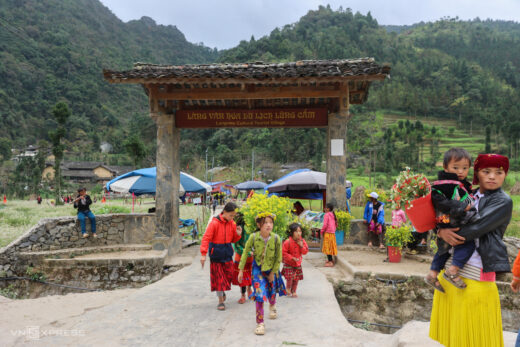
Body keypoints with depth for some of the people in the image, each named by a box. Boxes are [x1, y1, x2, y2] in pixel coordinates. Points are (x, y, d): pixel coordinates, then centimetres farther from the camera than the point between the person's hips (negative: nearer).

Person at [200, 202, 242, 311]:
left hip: (227, 254, 5)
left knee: (229, 275, 8)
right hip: (216, 254, -4)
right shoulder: (214, 223, -15)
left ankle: (223, 291, 38)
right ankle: (220, 301, 13)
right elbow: (206, 238, -18)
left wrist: (238, 234, -9)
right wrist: (203, 254, -25)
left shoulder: (232, 224, 1)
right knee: (218, 277, 1)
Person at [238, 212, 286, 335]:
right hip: (258, 268, -1)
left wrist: (273, 273, -5)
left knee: (271, 292, 20)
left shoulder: (276, 238, -23)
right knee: (260, 295, -12)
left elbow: (278, 258, -10)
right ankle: (260, 323, 1)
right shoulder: (253, 237, -23)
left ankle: (272, 307, 56)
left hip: (271, 269, 1)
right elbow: (245, 252, -8)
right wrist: (241, 270, -5)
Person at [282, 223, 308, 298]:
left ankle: (293, 291, 27)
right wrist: (292, 258, -21)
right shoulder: (287, 242, -18)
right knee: (290, 277, -11)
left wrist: (302, 246, -19)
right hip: (289, 264, -4)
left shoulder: (302, 241, -3)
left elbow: (305, 251, -1)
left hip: (298, 264, 4)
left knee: (297, 278, 8)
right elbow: (284, 253, -15)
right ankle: (288, 288, 18)